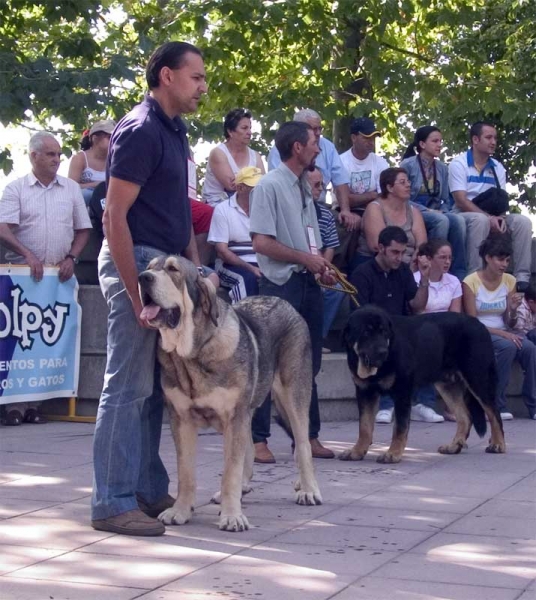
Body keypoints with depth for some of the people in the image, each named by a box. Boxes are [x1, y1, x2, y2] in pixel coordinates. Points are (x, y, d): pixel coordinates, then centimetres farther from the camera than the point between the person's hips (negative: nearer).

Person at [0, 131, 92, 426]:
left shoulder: (71, 189, 12)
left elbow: (83, 230, 16)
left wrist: (71, 258, 2)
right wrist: (27, 255, -18)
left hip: (58, 275, 3)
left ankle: (33, 402, 1)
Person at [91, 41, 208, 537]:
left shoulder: (174, 131, 14)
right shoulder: (140, 131, -14)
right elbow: (115, 216, -18)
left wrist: (195, 264, 13)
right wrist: (136, 293, -21)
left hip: (168, 267, 9)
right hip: (137, 262, -9)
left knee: (155, 387, 12)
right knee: (128, 387, -7)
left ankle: (149, 491, 19)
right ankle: (113, 503, -2)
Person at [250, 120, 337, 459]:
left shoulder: (304, 188, 14)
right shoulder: (270, 186, -10)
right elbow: (262, 242, -17)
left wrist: (322, 266, 4)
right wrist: (307, 259, -12)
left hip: (308, 282, 8)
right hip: (281, 283, -8)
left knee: (309, 362, 11)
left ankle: (308, 436, 19)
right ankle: (257, 437, 1)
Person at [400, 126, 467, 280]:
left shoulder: (442, 168, 12)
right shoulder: (408, 165, -4)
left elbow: (446, 200, 15)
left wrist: (441, 211, -8)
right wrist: (428, 211, -17)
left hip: (436, 213, 5)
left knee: (458, 220, -29)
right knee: (442, 220, -35)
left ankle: (459, 274, -28)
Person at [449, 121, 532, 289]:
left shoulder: (498, 168, 10)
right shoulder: (459, 164, -8)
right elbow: (461, 201, -17)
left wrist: (500, 218, -20)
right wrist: (489, 218, -26)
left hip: (490, 217, 6)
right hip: (463, 216, -6)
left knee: (522, 221, -17)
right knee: (480, 220, -39)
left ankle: (522, 277, -21)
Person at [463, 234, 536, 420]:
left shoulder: (509, 281, 7)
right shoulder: (471, 282, -7)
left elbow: (509, 324, 8)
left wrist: (513, 310, -14)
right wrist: (502, 334, -22)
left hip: (503, 332, 4)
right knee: (507, 347, -35)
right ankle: (496, 406, -26)